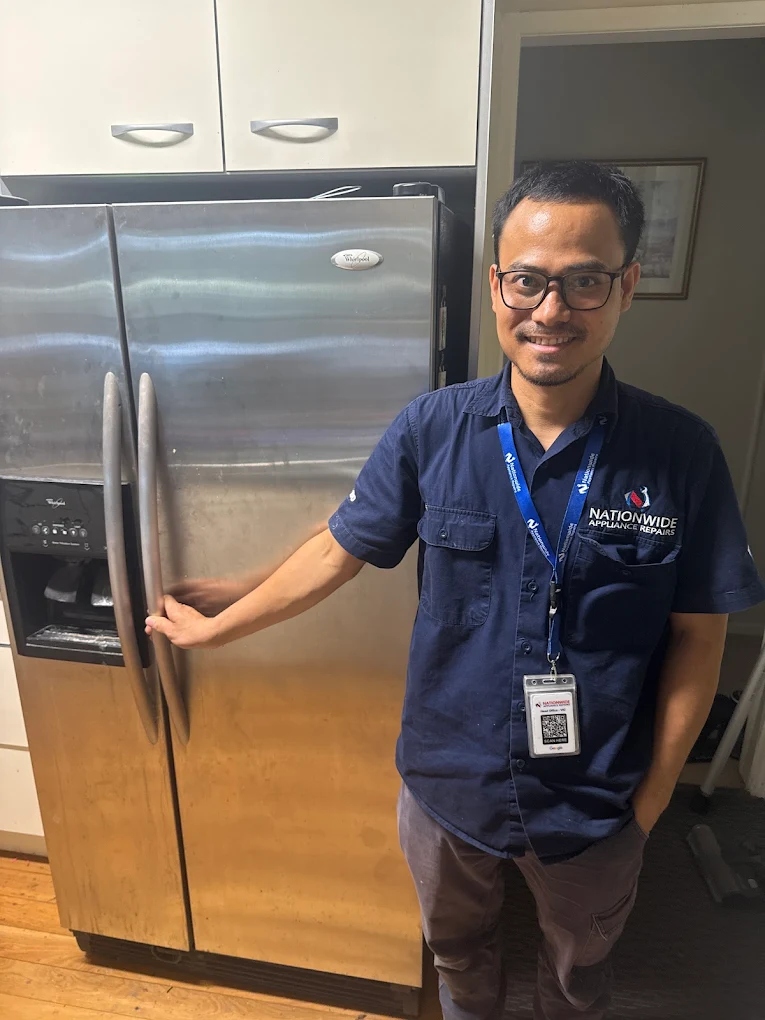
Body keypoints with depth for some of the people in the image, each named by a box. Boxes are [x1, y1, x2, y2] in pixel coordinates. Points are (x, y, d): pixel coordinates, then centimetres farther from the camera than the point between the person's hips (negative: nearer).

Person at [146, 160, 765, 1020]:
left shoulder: (680, 453, -17)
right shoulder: (432, 429, -16)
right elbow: (338, 549, -6)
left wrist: (652, 797, -5)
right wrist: (214, 627, 2)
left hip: (596, 806, 0)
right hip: (449, 783, 1)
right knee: (457, 945, 32)